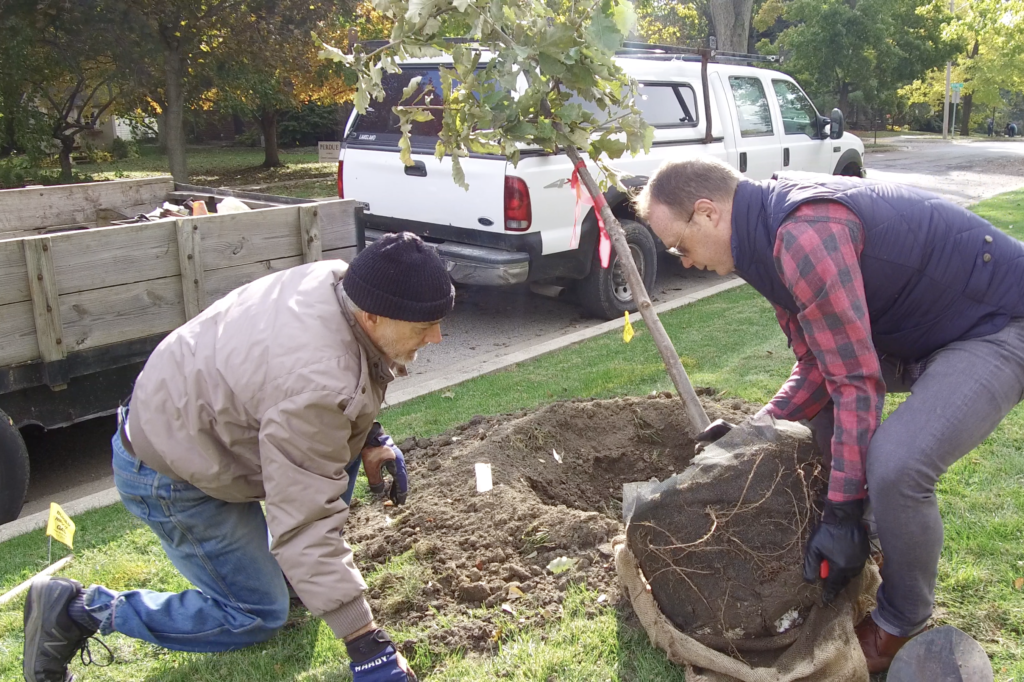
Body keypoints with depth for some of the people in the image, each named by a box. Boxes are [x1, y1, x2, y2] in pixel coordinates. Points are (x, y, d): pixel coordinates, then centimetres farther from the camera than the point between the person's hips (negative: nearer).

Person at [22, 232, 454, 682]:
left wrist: (370, 439, 2)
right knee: (258, 617, 1)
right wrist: (366, 645, -30)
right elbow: (307, 523, -35)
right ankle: (79, 610, 4)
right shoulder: (315, 386, -38)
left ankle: (283, 561, 19)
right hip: (169, 475, -9)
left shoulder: (336, 278, -12)